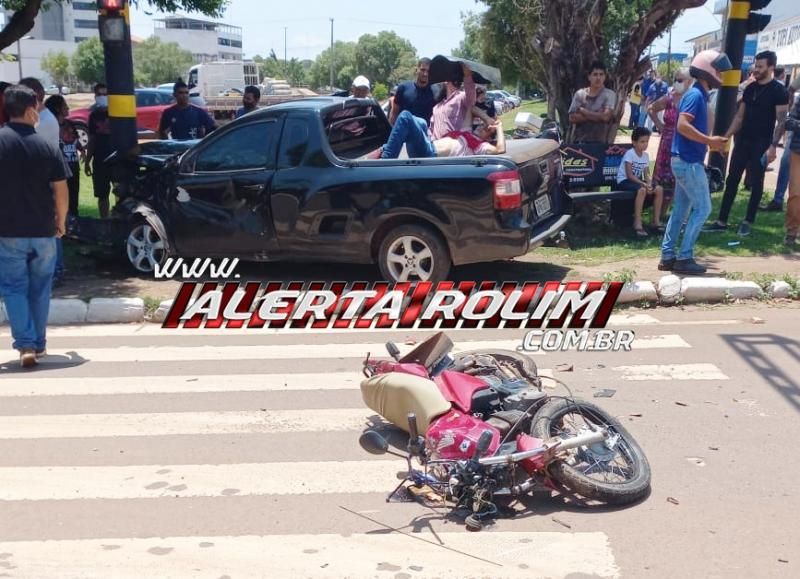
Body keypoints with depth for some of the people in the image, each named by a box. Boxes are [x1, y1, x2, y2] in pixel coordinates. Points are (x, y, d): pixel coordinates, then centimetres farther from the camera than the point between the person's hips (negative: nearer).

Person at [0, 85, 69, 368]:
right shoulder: (47, 147, -3)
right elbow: (61, 190, -2)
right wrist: (61, 221, 13)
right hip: (43, 231, 2)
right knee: (40, 289, 14)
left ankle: (26, 345, -7)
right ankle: (39, 343, 23)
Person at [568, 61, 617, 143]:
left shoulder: (609, 95, -2)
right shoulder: (580, 94, 4)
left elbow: (606, 116, -17)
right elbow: (572, 118, -5)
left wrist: (582, 111, -9)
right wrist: (597, 115, -13)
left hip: (600, 142, -2)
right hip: (578, 141, 2)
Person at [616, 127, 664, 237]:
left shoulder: (646, 155, 6)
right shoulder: (629, 153, -15)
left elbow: (647, 174, 4)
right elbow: (629, 175, -20)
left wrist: (649, 184, -18)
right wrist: (644, 184, -28)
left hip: (637, 180, 7)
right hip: (624, 181, -7)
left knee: (659, 189, -11)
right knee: (642, 190, -36)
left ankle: (656, 221, -3)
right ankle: (637, 223, -33)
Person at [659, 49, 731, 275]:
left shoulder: (700, 95, 16)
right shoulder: (695, 95, -14)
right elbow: (683, 125, -25)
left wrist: (711, 142, 11)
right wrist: (709, 141, -21)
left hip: (686, 160, 10)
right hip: (688, 161, -10)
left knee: (681, 209, 11)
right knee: (703, 208, -4)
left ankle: (668, 256, 14)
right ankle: (684, 258, -2)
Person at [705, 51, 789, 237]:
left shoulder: (779, 91, -9)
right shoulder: (750, 88, 10)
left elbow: (781, 121, -12)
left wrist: (773, 146, -21)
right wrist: (726, 137, 6)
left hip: (761, 145, -6)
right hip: (742, 141, 6)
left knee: (756, 183, 4)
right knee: (732, 180, 5)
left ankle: (748, 222, 13)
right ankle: (722, 221, 10)